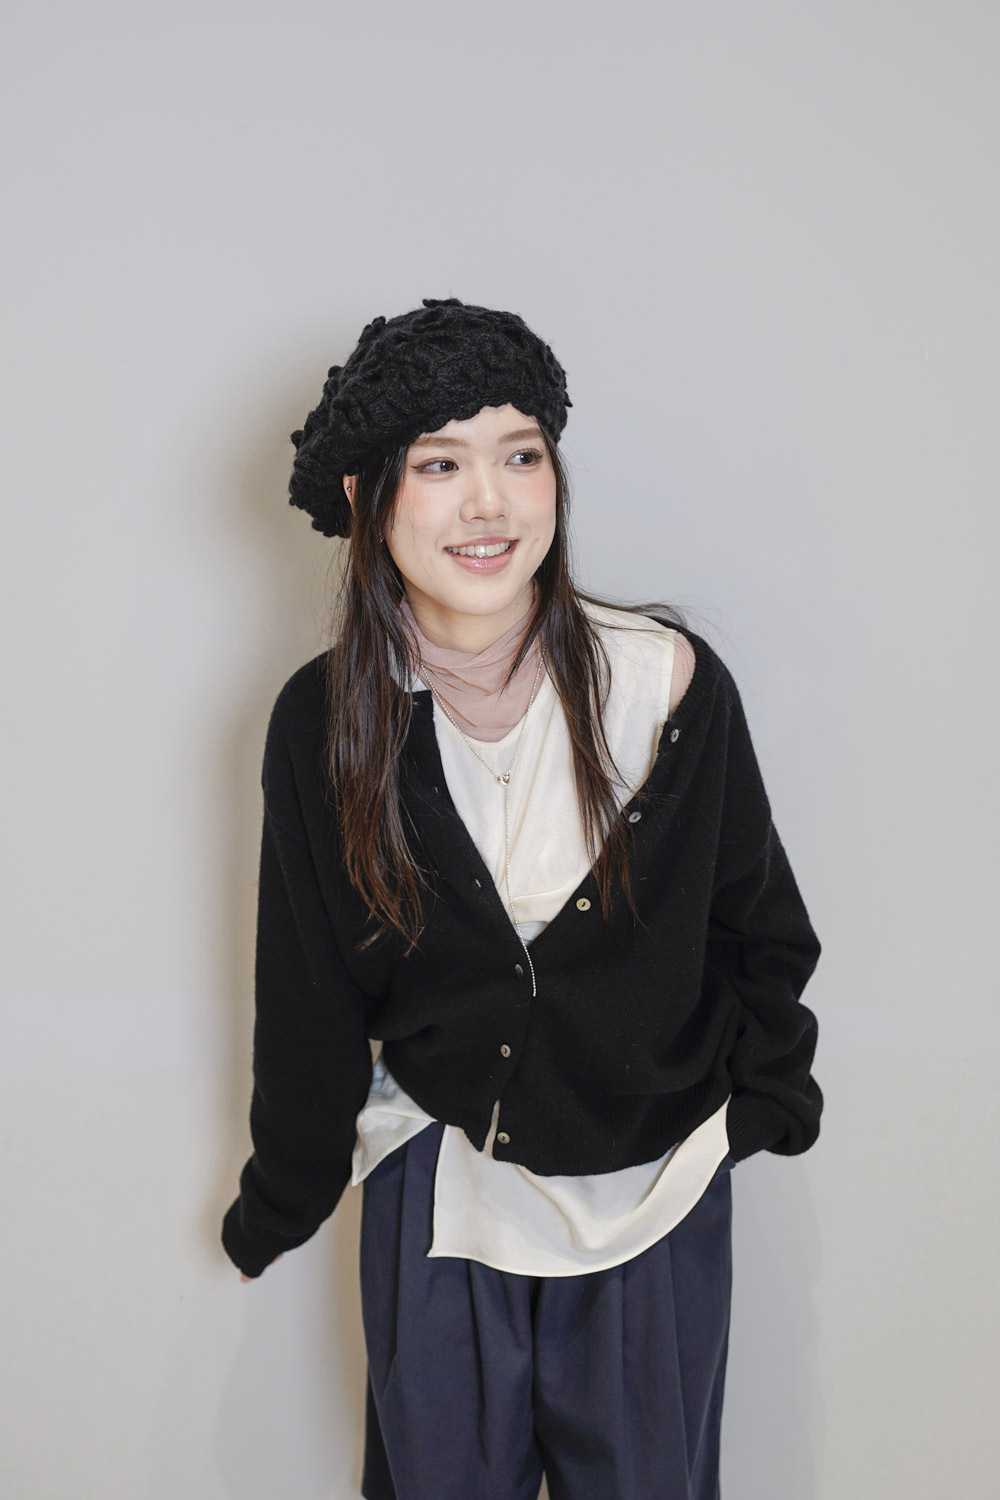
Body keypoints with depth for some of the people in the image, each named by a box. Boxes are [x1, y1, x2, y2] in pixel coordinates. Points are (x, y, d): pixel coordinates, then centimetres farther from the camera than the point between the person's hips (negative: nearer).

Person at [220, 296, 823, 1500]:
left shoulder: (669, 680, -16)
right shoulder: (324, 723, -12)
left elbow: (756, 919, 0)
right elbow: (307, 992, 0)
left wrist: (766, 1097, 7)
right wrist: (279, 1200, 10)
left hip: (657, 1187, 0)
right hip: (439, 1190, 1)